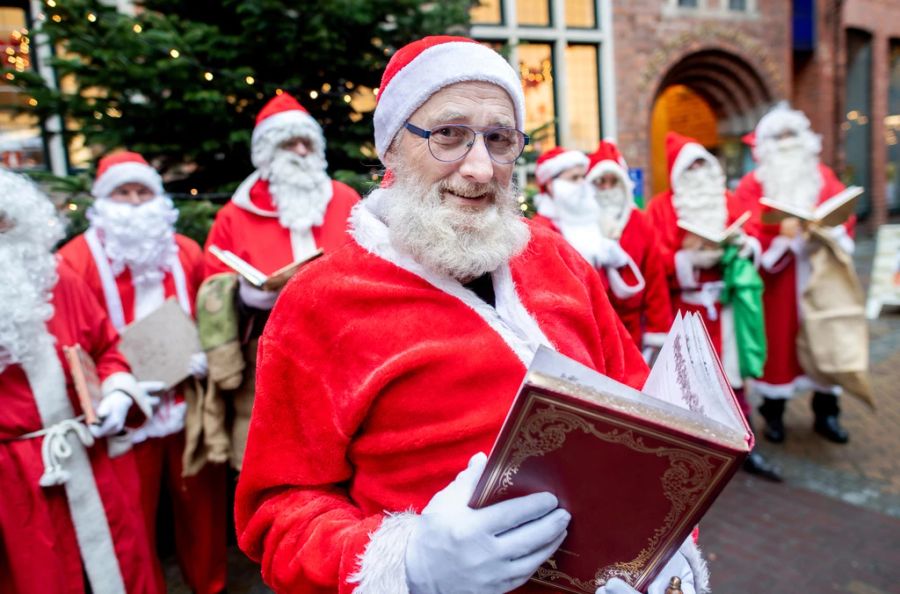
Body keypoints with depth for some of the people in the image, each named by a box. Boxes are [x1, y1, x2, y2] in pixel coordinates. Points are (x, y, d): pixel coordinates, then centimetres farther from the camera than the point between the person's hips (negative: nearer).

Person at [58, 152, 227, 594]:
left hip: (190, 402, 3)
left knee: (201, 498, 13)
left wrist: (204, 357, -4)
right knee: (134, 514, 8)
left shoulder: (185, 251, 9)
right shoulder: (75, 261, -3)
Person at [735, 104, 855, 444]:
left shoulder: (823, 177, 12)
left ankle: (826, 414, 20)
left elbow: (845, 216, 4)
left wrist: (830, 230, -17)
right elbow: (747, 233, -12)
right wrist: (781, 234, -27)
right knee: (777, 342, 2)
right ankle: (773, 414, 15)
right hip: (776, 280, -3)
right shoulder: (752, 184, -2)